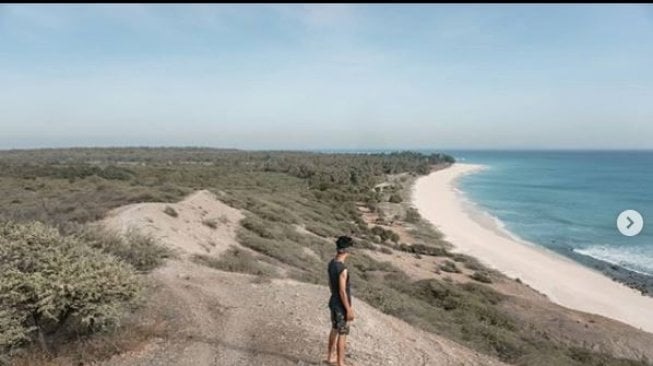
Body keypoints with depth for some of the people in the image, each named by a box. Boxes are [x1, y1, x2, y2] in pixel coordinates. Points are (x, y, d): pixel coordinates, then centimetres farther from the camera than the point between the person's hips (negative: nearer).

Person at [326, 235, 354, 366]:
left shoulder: (331, 263, 0)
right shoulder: (342, 269, -28)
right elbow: (342, 291, -24)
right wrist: (349, 310, -17)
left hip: (333, 302, 9)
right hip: (341, 306, -9)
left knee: (335, 329, 22)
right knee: (343, 334, 4)